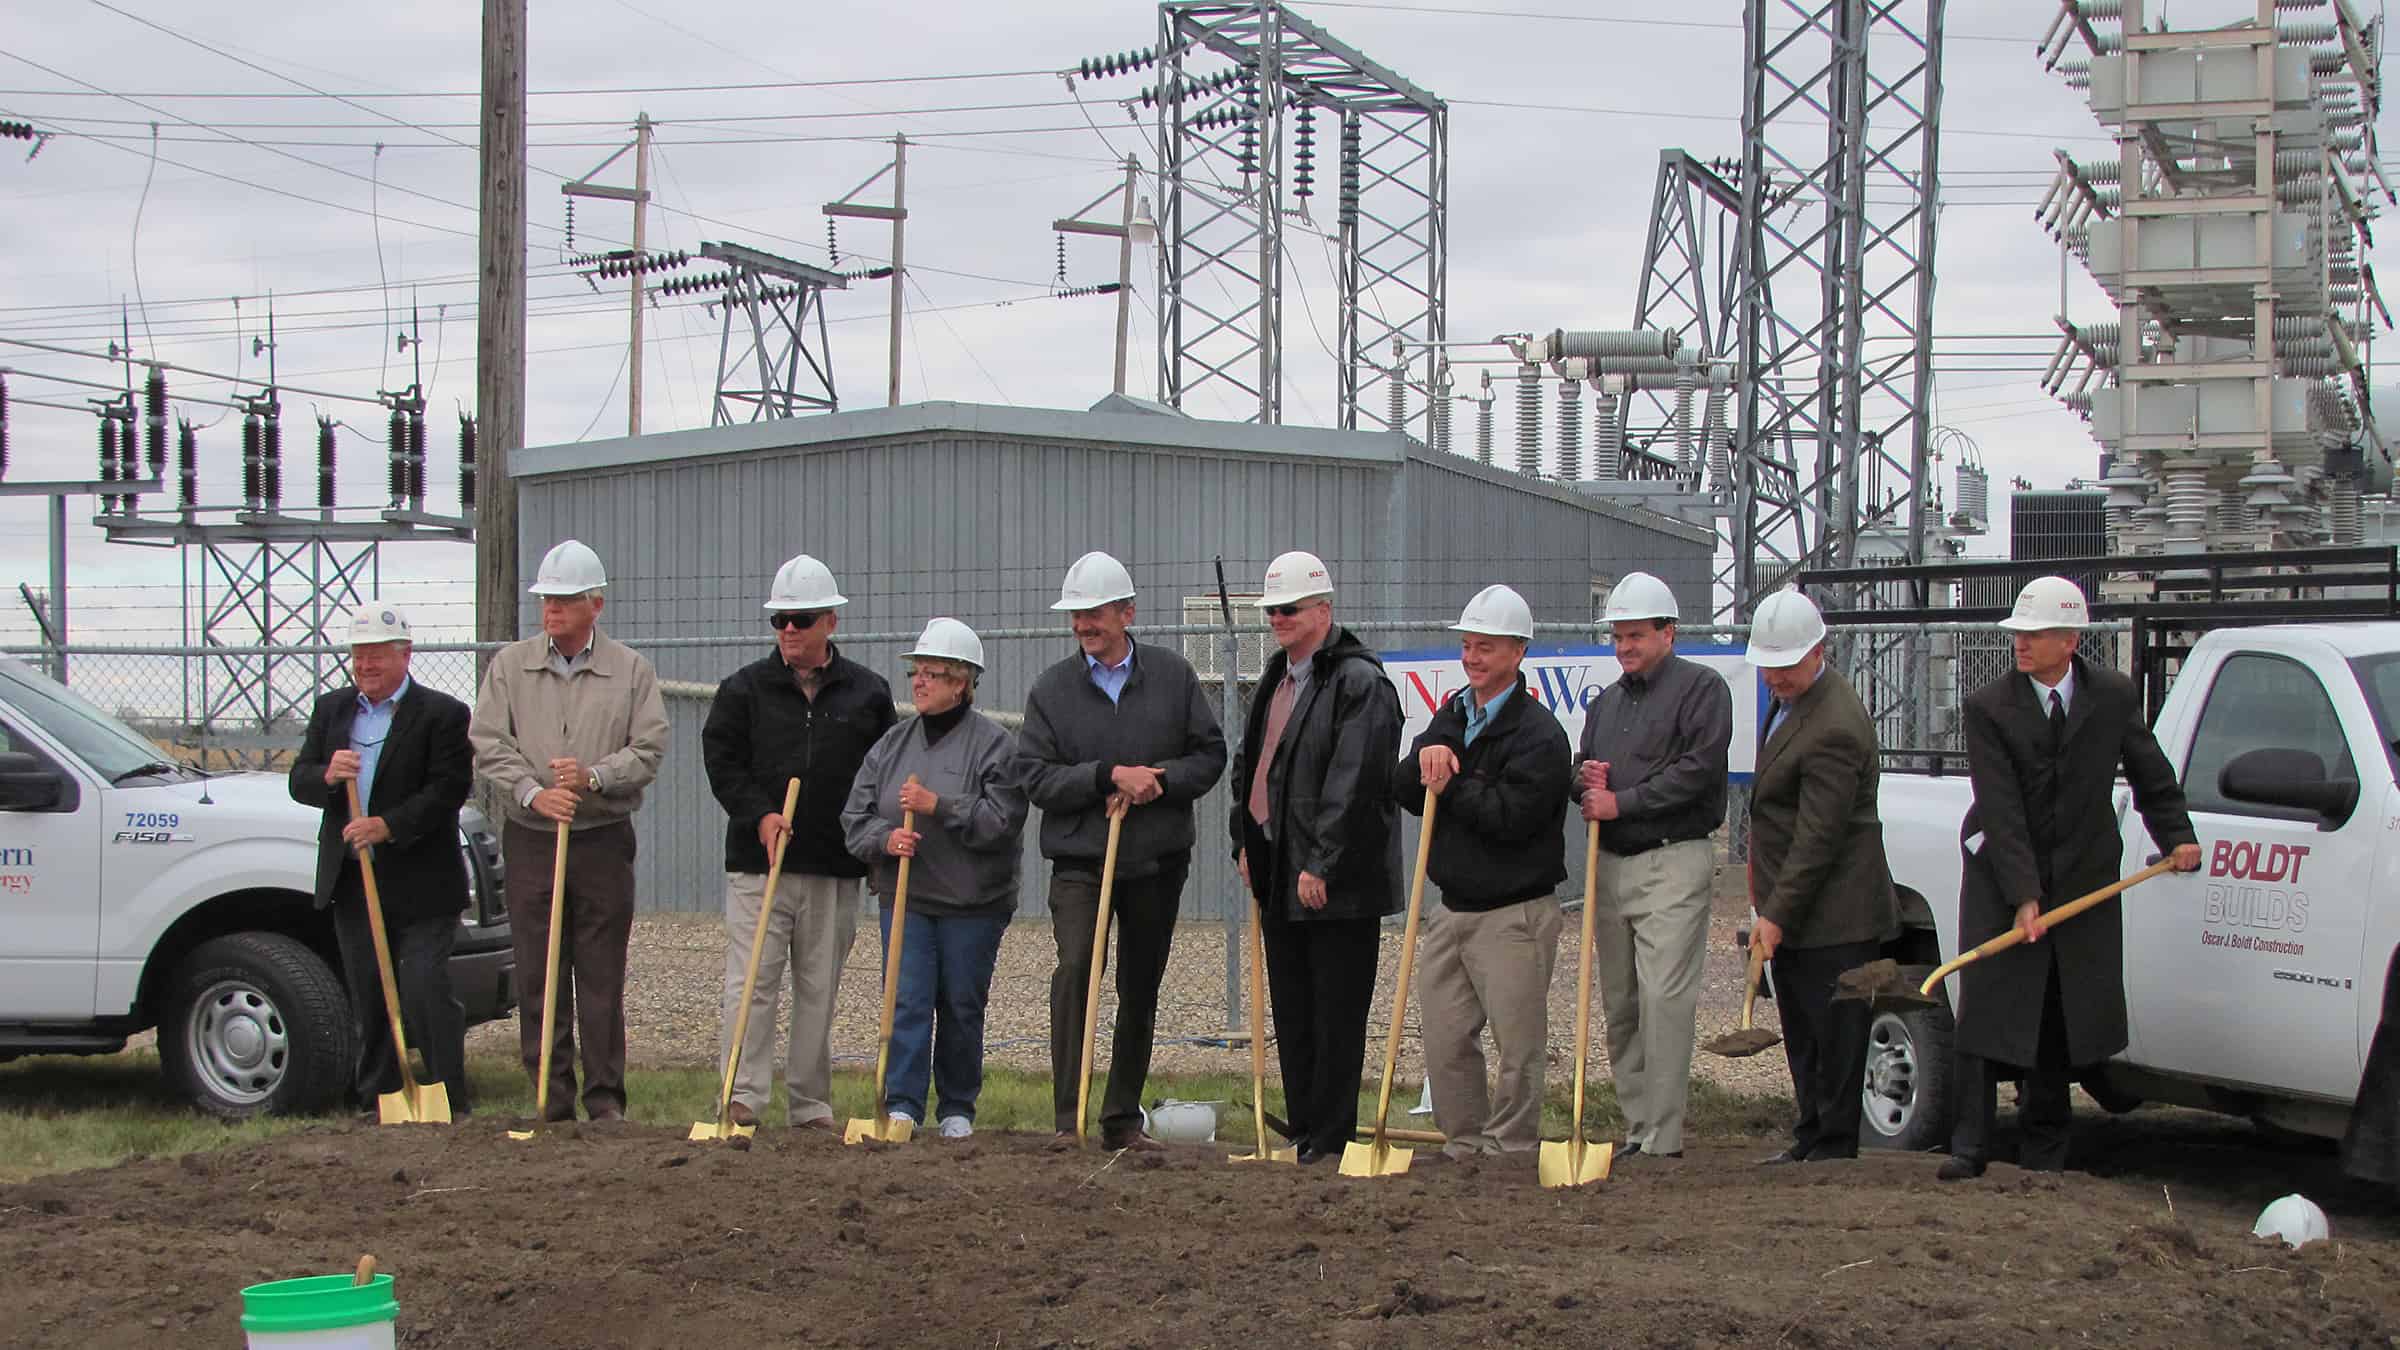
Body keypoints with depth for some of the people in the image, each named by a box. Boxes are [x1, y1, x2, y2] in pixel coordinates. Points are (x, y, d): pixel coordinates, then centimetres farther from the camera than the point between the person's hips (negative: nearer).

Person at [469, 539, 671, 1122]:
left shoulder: (631, 670, 5)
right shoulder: (510, 665, 8)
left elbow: (649, 749, -2)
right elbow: (489, 745, 1)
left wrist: (594, 778, -17)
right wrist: (533, 792, -14)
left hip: (604, 840, -1)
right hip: (530, 840, 1)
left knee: (601, 979, 0)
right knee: (537, 977, 1)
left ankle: (606, 1100, 7)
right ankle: (551, 1101, 7)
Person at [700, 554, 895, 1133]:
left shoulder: (868, 692, 8)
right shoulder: (745, 688, 4)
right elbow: (721, 762, 1)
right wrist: (759, 815, -13)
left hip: (835, 869, 1)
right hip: (757, 865, -1)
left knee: (819, 989, 6)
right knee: (751, 981, -6)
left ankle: (810, 1106, 13)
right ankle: (742, 1098, -4)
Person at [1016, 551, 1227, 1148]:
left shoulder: (1173, 674, 4)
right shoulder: (1051, 689, 1)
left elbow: (1209, 755, 5)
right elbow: (1036, 776, -5)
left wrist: (1158, 782, -13)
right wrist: (1111, 775, -16)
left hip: (1157, 859, 2)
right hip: (1080, 859, -2)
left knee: (1141, 988, 9)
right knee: (1075, 970, -19)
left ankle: (1123, 1117, 20)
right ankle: (1069, 1119, -17)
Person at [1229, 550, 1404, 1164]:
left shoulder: (1360, 683, -12)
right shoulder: (1274, 681, 17)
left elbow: (1354, 783, -19)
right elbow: (1247, 763, 24)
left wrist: (1319, 865, -20)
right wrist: (1245, 843, 13)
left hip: (1338, 882, -9)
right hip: (1280, 878, 9)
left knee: (1336, 1017, -3)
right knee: (1291, 1015, 12)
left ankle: (1332, 1142, 3)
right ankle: (1303, 1136, 19)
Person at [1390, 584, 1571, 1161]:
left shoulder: (1540, 734, -12)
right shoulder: (1452, 716, 13)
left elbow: (1509, 815, -21)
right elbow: (1403, 790, 8)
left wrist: (1450, 783, -11)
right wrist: (1426, 758, -12)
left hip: (1515, 913, -7)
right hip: (1453, 908, 7)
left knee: (1516, 1043, -2)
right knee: (1445, 1038, 9)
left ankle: (1509, 1148, 8)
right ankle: (1465, 1141, 21)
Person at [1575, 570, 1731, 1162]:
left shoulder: (1701, 688, -3)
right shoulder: (1606, 702, 21)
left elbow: (1698, 769, -14)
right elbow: (1583, 766, 25)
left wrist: (1621, 801, -12)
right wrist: (1586, 779, 0)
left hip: (1673, 864, -7)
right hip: (1611, 865, 8)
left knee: (1664, 998, -12)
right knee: (1619, 1003, 7)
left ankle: (1663, 1139, -11)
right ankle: (1637, 1128, 14)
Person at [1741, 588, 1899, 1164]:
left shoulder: (1834, 729, -24)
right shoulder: (1791, 699, 9)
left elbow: (1819, 836, -24)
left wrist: (1778, 913, -21)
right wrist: (1768, 898, 20)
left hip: (1833, 916, -10)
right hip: (1792, 908, 10)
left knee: (1835, 1034, -1)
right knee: (1802, 1031, 16)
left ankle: (1835, 1146, 6)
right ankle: (1810, 1135, 24)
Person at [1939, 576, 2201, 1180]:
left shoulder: (2114, 697, -4)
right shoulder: (1989, 707, -12)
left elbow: (2151, 774, 11)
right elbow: (2001, 809, -17)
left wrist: (2177, 836, -2)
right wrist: (2023, 895, -23)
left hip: (2084, 878, 2)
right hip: (2001, 879, -2)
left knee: (2062, 1021, 6)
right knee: (1985, 1010, -8)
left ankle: (2043, 1149, 16)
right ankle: (1970, 1145, -6)